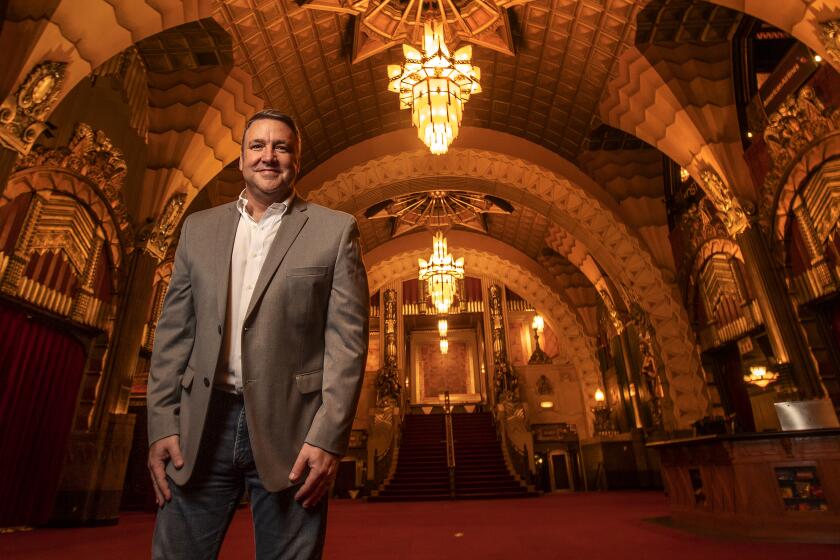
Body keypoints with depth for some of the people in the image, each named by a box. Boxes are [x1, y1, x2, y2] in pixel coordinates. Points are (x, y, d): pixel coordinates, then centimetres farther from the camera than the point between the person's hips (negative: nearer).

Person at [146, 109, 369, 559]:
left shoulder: (335, 230, 1)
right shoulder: (199, 228, 12)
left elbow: (348, 337, -6)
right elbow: (174, 332, 10)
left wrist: (327, 437, -12)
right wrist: (162, 424, 3)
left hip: (289, 428, -2)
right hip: (201, 425, 3)